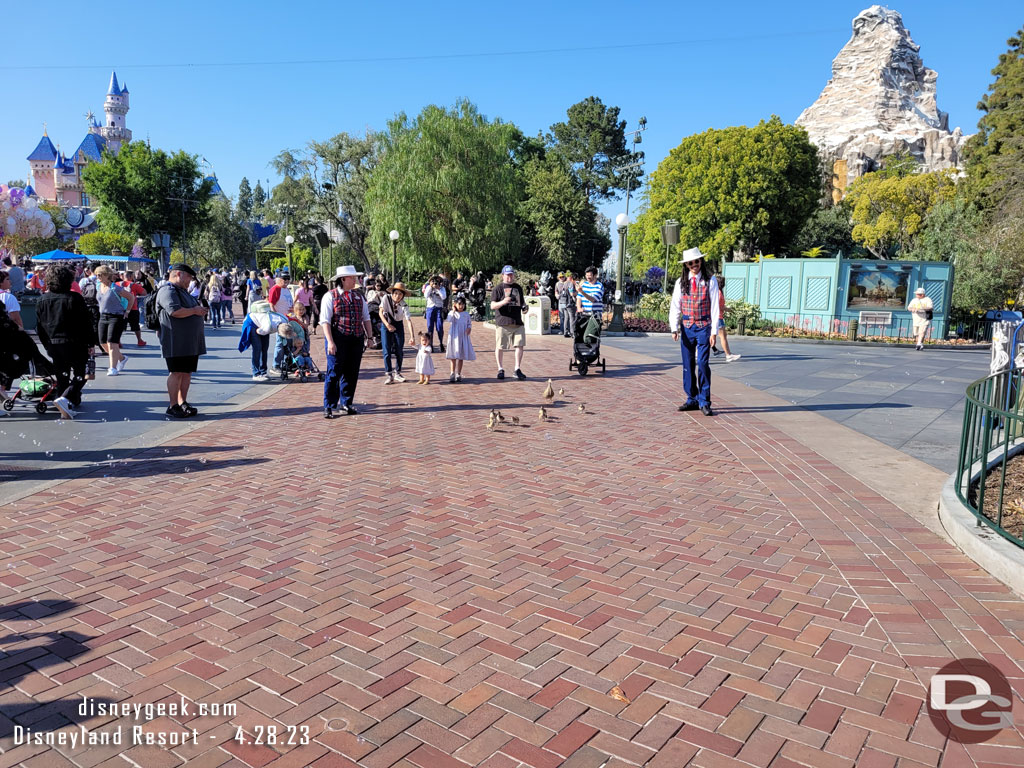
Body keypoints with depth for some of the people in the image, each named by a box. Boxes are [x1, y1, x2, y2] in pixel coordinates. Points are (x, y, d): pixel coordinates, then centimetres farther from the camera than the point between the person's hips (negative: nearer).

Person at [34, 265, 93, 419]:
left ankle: (73, 403, 22)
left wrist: (47, 344, 19)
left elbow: (39, 326, 9)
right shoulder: (75, 298, -10)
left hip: (53, 344, 5)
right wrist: (90, 344, -3)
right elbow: (86, 324, -10)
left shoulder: (43, 299, 5)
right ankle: (66, 399, -20)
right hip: (74, 343, -5)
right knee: (79, 375, 2)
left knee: (61, 376, 16)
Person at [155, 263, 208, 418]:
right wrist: (195, 311, -13)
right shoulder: (167, 291, -10)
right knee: (176, 372, -7)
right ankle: (173, 406, -2)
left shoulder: (183, 291, 24)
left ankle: (183, 403, 15)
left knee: (187, 372, 9)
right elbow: (175, 311, -24)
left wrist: (201, 311, 16)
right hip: (176, 342, -10)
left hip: (191, 341, 10)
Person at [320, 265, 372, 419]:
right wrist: (330, 341, -16)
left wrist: (369, 337, 12)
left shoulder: (358, 296, 14)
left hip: (356, 340, 5)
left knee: (351, 373, 9)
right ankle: (328, 406, 4)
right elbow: (325, 321, -8)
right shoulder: (330, 296, -3)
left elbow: (366, 318, 19)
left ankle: (345, 403, 22)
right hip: (338, 340, -5)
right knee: (334, 373, -4)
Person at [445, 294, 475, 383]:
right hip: (454, 337, -3)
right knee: (453, 356, -3)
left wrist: (469, 328, -8)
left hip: (463, 337, 3)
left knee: (461, 356, 7)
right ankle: (452, 374, 2)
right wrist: (454, 310, -16)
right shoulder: (452, 313, 0)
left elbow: (469, 323, 13)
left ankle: (458, 374, 16)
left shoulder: (466, 314, 8)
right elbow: (450, 320, -18)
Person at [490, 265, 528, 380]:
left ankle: (518, 369, 8)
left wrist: (524, 306, 6)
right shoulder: (498, 288, -1)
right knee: (500, 347, 2)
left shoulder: (518, 287, 16)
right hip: (502, 323, -4)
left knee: (520, 345, -2)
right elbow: (492, 306, -7)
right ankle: (500, 369, 17)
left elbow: (522, 300, 29)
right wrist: (503, 302, -25)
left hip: (517, 322, 4)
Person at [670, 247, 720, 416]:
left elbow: (714, 307, -2)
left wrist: (713, 331, -7)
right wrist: (674, 328, -6)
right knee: (688, 365, 7)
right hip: (686, 327, 3)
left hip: (704, 327, -3)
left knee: (702, 363, -10)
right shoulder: (681, 282, 5)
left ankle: (704, 402, -2)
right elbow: (675, 307, 5)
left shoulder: (710, 281, -1)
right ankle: (692, 399, 18)